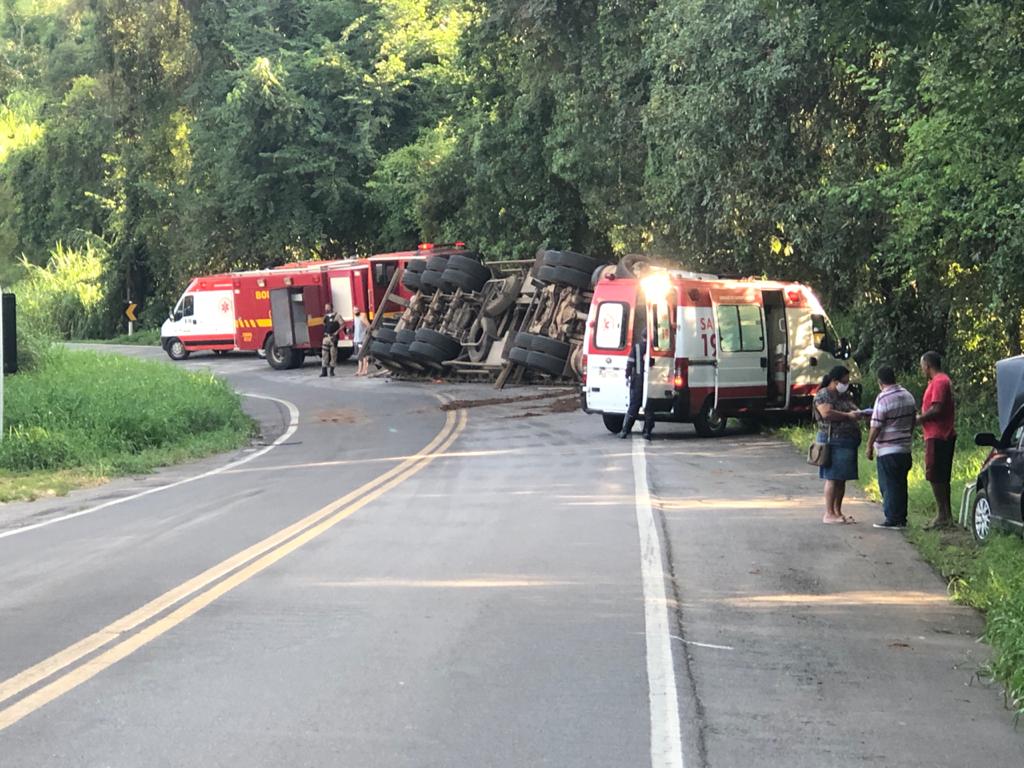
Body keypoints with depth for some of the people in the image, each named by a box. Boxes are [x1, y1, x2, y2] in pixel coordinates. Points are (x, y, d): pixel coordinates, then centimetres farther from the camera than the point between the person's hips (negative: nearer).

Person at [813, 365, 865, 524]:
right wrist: (848, 416, -18)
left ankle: (838, 512, 15)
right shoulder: (823, 395, -8)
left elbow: (854, 409, 28)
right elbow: (827, 413, -23)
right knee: (832, 478, -8)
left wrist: (859, 412, 4)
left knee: (842, 479, 9)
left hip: (849, 442, 8)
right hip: (833, 442, -8)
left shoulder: (845, 395, 18)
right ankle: (829, 514, -7)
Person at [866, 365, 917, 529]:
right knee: (901, 485, 13)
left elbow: (876, 427, -16)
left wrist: (869, 446, -7)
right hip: (905, 449, 8)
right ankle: (901, 519, 16)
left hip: (887, 450, -8)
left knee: (889, 486, -3)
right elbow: (913, 421, 17)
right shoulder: (908, 396, 9)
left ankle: (893, 520, -2)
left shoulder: (883, 399, -15)